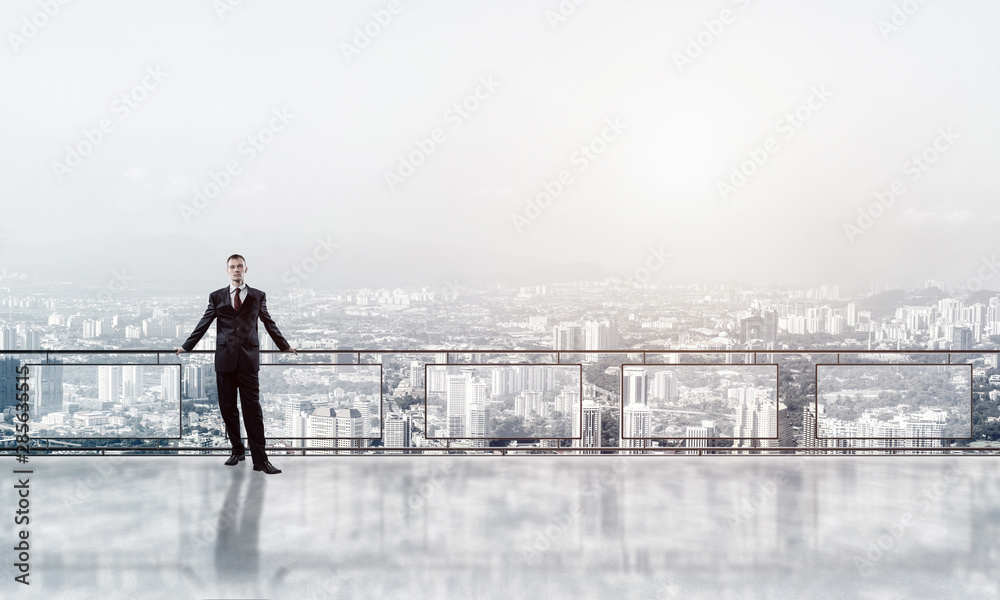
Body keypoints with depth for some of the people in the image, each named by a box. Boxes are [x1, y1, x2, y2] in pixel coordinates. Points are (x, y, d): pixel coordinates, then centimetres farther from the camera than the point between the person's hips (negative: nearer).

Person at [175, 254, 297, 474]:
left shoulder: (258, 296, 9)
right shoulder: (216, 297, 10)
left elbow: (269, 323, 17)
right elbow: (204, 324, 13)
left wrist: (285, 346, 22)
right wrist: (186, 346, 12)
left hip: (249, 359, -2)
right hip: (225, 359, 2)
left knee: (253, 408, -6)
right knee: (228, 408, 6)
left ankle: (260, 459, -6)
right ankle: (237, 450, 21)